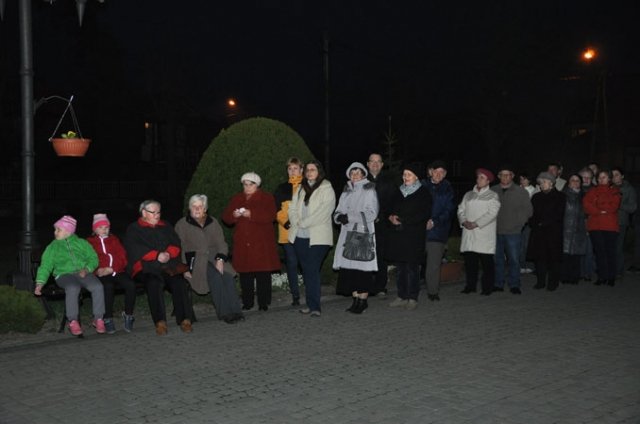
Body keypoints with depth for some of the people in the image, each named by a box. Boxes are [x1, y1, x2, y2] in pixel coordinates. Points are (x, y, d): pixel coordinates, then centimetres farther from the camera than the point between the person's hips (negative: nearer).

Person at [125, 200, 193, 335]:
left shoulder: (166, 226, 27)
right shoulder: (133, 229, 15)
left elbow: (176, 244, 15)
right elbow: (135, 250, -3)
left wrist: (168, 254, -7)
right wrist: (157, 256, -14)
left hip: (169, 265, 3)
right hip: (146, 268, -3)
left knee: (179, 282, -28)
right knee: (154, 283, -35)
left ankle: (184, 319, -28)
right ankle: (160, 322, -35)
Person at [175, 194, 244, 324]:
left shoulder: (213, 223, 18)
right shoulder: (182, 225, 8)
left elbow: (221, 243, 10)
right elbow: (179, 249, 0)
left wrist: (220, 259, -10)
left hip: (214, 258, 3)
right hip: (195, 261, -3)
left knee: (228, 275, -28)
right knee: (215, 276, -32)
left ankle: (235, 311, -31)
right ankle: (224, 313, -32)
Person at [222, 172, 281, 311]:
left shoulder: (266, 198, 4)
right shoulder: (236, 199, 17)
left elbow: (270, 216, -12)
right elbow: (226, 217, 11)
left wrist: (251, 214, -22)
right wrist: (234, 215, -12)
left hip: (261, 243, -3)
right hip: (242, 242, 3)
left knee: (263, 274, -4)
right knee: (245, 274, 2)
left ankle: (263, 302, 3)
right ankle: (247, 302, 12)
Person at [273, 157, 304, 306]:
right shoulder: (282, 188, 16)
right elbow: (276, 209, 9)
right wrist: (285, 222, -7)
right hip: (287, 231, 2)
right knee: (291, 263, 3)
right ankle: (295, 296, 9)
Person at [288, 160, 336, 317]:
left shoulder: (326, 189, -2)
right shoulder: (301, 189, 17)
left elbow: (323, 213, -12)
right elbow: (292, 208, 12)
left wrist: (303, 223, -11)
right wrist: (296, 222, -7)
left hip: (317, 237, -6)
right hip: (300, 236, 6)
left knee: (313, 270, -11)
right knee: (306, 270, 7)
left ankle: (315, 306, -8)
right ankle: (311, 304, 13)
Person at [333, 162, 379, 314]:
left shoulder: (369, 190, -1)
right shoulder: (346, 191, 19)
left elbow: (372, 213, -9)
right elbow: (338, 211, 18)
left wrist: (350, 216, -14)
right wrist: (339, 216, -6)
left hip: (363, 233, -5)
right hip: (347, 233, 5)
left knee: (362, 268, -6)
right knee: (349, 267, 2)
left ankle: (363, 300, 3)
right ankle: (356, 299, 12)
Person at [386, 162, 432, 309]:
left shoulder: (423, 193, -2)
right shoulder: (399, 192, 17)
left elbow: (424, 215, -11)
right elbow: (390, 209, 20)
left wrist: (402, 220, -13)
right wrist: (391, 217, -4)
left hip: (414, 237, -5)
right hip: (397, 236, 5)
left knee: (412, 268, -4)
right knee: (400, 268, 6)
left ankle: (412, 298, 4)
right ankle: (402, 297, 14)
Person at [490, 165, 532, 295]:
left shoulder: (521, 192, 3)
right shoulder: (493, 191, 9)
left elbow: (528, 210, 5)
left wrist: (518, 223, -3)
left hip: (513, 232, -2)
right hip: (495, 232, 2)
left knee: (514, 259, -2)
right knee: (497, 259, 6)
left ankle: (514, 285, 7)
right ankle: (498, 284, 15)